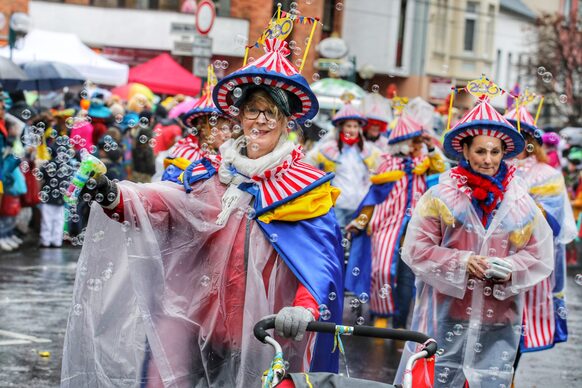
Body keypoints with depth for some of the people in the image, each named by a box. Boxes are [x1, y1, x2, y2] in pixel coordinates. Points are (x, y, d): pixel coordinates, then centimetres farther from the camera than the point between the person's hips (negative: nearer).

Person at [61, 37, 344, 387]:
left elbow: (321, 259, -11)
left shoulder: (307, 186, 0)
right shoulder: (215, 174, 9)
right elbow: (167, 202, -7)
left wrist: (305, 308, -31)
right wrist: (115, 197, -28)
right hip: (195, 327, 2)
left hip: (262, 340, -2)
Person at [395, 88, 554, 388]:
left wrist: (510, 270, -11)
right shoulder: (441, 196, -3)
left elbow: (540, 256, 8)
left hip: (499, 322, 2)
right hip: (445, 316, -2)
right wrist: (461, 262, -13)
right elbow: (416, 249, -4)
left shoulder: (521, 203, 5)